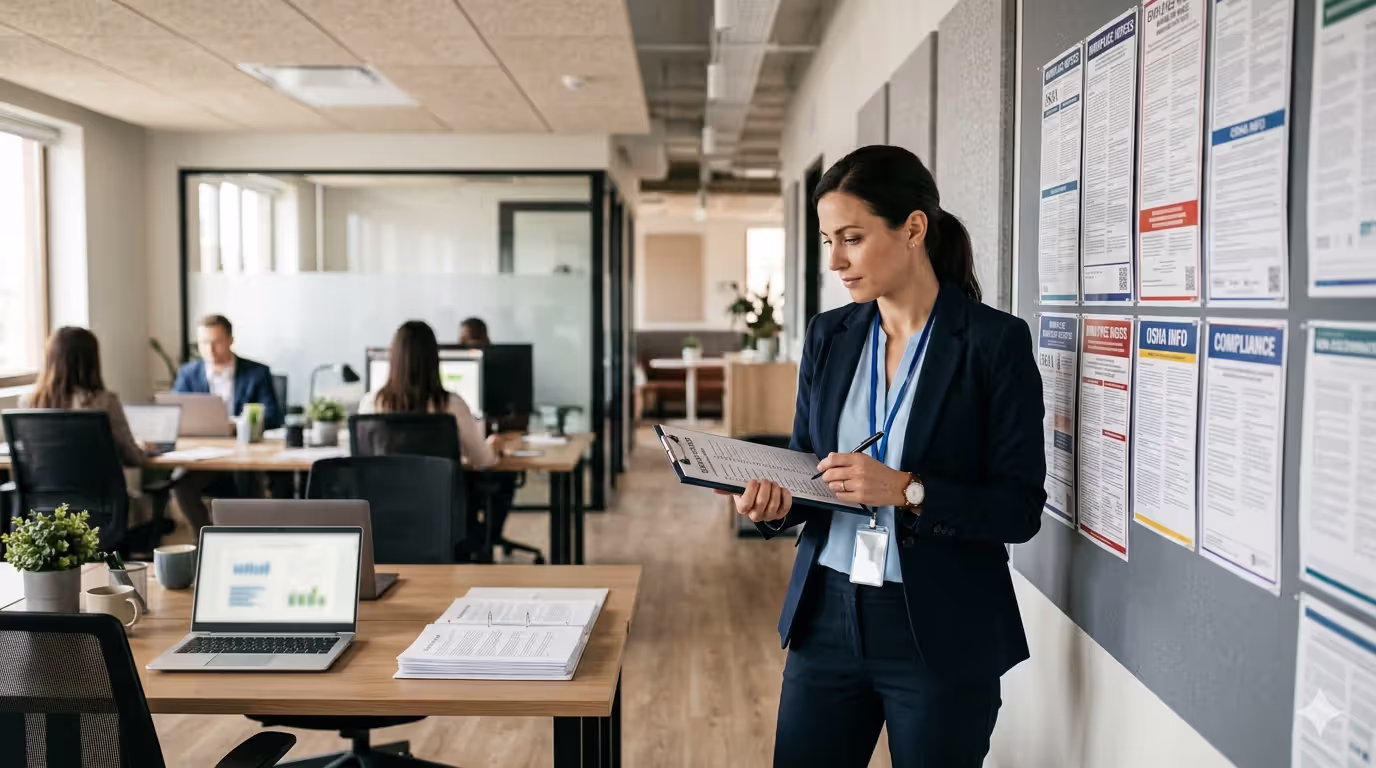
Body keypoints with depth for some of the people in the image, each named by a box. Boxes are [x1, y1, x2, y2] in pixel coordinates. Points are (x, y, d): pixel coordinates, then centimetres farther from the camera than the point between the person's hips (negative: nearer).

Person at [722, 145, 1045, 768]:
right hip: (826, 616, 4)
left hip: (942, 633, -4)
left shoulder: (995, 341, -10)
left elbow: (1020, 509, -11)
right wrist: (775, 503, -10)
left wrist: (906, 490, -24)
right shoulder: (829, 336, 4)